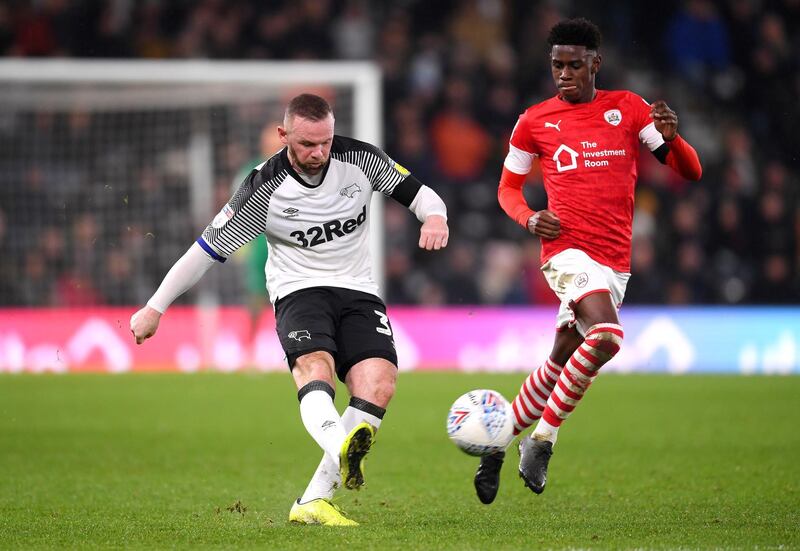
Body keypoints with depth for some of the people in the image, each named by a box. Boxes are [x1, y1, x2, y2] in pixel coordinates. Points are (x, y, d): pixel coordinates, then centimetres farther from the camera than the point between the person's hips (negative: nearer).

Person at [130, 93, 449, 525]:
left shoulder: (360, 159, -3)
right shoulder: (264, 189, -10)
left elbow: (418, 194, 8)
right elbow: (207, 250, -3)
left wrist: (435, 217, -17)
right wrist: (154, 309, 0)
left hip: (358, 292, 3)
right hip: (299, 291, -3)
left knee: (379, 384, -23)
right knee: (315, 365, -35)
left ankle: (313, 502, -24)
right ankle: (342, 450, -66)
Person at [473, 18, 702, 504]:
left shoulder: (627, 109, 9)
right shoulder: (535, 121, 7)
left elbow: (690, 171, 7)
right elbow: (509, 187, 19)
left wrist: (672, 138, -16)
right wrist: (528, 218, -3)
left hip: (615, 263, 4)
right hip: (567, 249, -3)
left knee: (563, 364, 8)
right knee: (607, 336, -29)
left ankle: (498, 445, 25)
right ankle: (543, 437, -18)